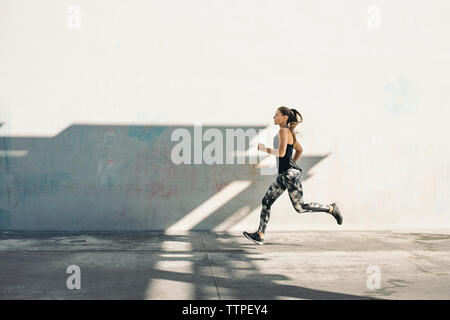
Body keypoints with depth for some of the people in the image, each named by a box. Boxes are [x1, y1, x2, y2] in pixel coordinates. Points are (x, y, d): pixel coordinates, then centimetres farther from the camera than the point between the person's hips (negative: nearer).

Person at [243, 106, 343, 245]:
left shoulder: (283, 131, -13)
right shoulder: (289, 131, 15)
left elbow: (281, 153, -24)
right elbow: (300, 150, 25)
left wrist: (263, 148, -14)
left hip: (290, 174, -10)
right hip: (283, 175, 10)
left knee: (299, 207, -2)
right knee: (267, 201, 5)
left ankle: (331, 209, 13)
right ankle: (260, 235, 6)